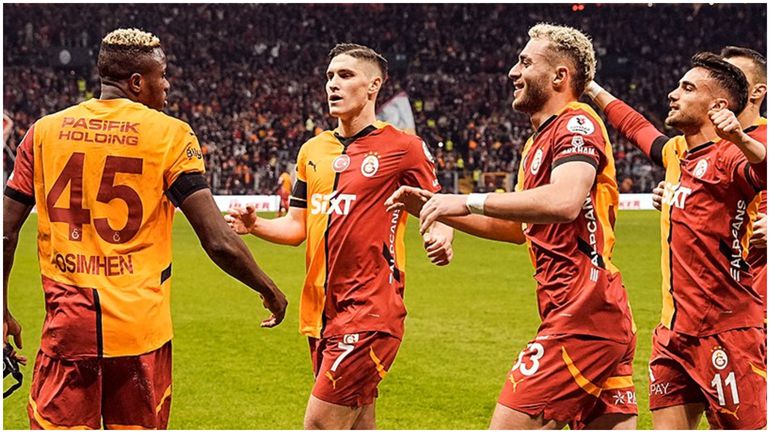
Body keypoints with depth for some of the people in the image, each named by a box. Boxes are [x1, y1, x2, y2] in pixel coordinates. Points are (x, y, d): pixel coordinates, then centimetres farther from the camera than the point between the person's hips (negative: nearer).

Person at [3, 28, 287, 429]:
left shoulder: (44, 131, 5)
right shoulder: (169, 135, -3)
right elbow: (218, 242, -8)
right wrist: (270, 291, 8)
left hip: (67, 325, 2)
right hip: (140, 329, -1)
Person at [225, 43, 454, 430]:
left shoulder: (403, 147, -3)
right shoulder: (312, 151, 14)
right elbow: (297, 226, 17)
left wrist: (441, 237, -22)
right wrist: (255, 225, -2)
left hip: (370, 308, -7)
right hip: (321, 310, 7)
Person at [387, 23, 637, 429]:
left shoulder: (577, 123, -9)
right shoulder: (538, 142, 22)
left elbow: (563, 202, -28)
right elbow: (515, 226, 33)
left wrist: (469, 202, -23)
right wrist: (436, 206, 24)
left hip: (581, 316, -10)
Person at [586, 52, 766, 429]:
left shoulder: (728, 156, -11)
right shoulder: (677, 152, 15)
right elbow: (637, 128, 36)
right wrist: (592, 89, 46)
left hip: (725, 332, -8)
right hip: (674, 332, 9)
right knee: (667, 424, 7)